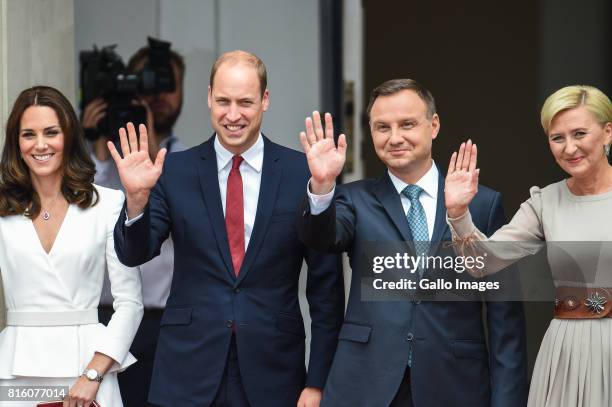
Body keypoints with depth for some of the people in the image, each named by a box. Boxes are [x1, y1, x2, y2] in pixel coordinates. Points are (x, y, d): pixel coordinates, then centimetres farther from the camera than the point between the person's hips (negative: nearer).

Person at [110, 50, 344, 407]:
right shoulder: (175, 171, 1)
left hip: (273, 376, -1)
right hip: (189, 371, 1)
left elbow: (326, 287, 0)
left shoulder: (302, 173, -3)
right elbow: (135, 254, -5)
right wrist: (136, 198, -24)